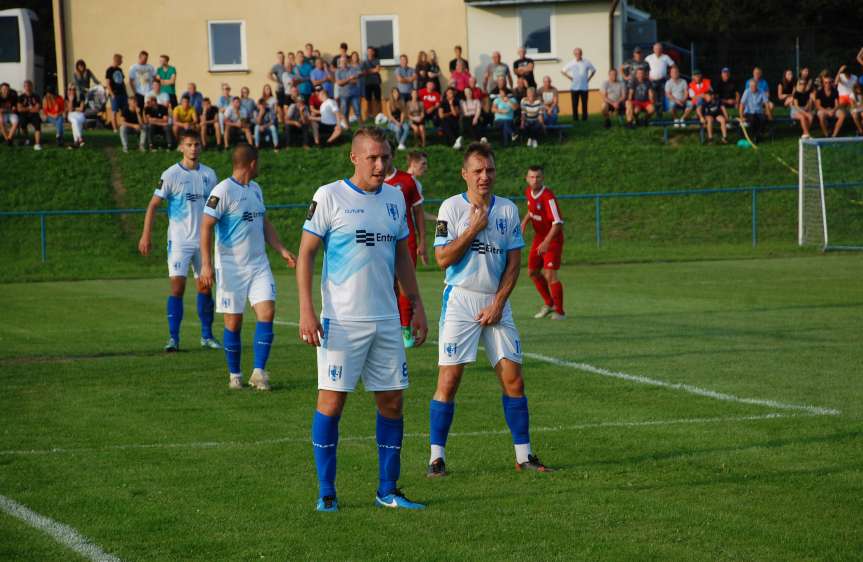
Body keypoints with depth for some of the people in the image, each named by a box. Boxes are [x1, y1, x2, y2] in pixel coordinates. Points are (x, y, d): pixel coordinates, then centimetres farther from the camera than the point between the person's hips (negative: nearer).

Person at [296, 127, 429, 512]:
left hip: (386, 320, 5)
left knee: (392, 401, 5)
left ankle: (388, 490, 15)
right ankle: (326, 492, 5)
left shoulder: (394, 198, 11)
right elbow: (306, 253, -6)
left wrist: (417, 306, 15)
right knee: (332, 401, -4)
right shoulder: (329, 197, -6)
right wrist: (306, 311, -14)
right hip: (341, 320, -5)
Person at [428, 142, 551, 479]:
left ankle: (523, 454, 8)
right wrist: (474, 228, -13)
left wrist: (498, 303, -4)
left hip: (496, 303, 3)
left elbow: (514, 262, 6)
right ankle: (437, 456, -1)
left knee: (513, 378, 1)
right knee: (449, 379, -7)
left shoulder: (507, 210, 7)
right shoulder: (452, 207, -3)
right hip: (460, 300, -3)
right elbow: (443, 259, -10)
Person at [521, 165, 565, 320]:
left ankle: (559, 311, 0)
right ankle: (548, 303, 31)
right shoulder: (528, 192, 0)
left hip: (552, 239, -8)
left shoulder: (548, 197, -25)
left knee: (550, 275, -14)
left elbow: (557, 223, -27)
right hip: (539, 237, 8)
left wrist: (546, 242, -34)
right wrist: (525, 222, 5)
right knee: (532, 272, 13)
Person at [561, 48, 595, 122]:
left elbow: (593, 70, 17)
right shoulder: (571, 63, 1)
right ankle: (575, 118, 7)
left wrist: (589, 78, 6)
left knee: (584, 104, 3)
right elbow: (562, 71, 10)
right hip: (574, 87, -1)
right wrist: (569, 77, 1)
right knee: (575, 104, 1)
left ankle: (584, 118, 10)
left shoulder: (586, 62, 2)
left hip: (584, 87, 1)